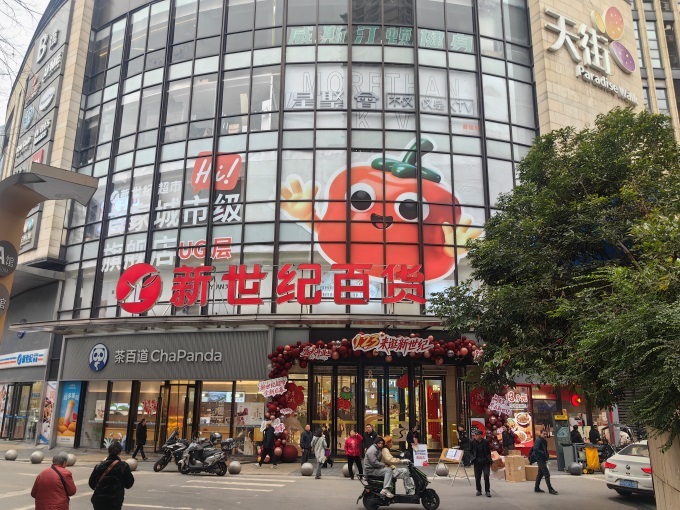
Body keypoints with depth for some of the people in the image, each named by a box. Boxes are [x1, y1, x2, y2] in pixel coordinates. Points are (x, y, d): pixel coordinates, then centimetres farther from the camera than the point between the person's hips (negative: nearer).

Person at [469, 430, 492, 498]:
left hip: (485, 462, -1)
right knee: (477, 477, 5)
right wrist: (472, 458, -4)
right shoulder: (473, 442, -2)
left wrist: (489, 461, 4)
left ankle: (487, 491, 3)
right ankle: (479, 491, 21)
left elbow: (489, 452, 8)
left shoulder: (485, 442, -2)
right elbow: (470, 451, 9)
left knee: (486, 476, -8)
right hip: (477, 462, 1)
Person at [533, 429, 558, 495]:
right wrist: (543, 453, -19)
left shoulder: (544, 441, 16)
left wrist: (546, 456, 4)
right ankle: (550, 489, -8)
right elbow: (535, 449, -25)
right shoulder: (538, 440, -14)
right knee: (547, 474, -10)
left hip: (543, 459, 10)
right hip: (540, 459, -10)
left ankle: (537, 488, 22)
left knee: (540, 473, 14)